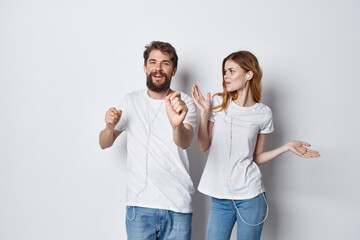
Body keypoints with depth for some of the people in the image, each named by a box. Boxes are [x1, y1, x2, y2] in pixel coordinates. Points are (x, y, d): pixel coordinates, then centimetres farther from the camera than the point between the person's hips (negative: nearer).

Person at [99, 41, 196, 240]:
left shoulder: (185, 103, -2)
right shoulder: (130, 101, 6)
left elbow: (184, 143, -21)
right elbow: (104, 144, 13)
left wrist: (177, 125, -44)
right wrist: (110, 127, -11)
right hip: (139, 204, 1)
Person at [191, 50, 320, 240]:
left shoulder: (263, 114, 1)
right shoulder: (218, 103, 0)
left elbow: (256, 158, 7)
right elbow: (203, 146, 1)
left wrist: (287, 147, -3)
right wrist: (204, 113, -9)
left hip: (250, 196, 0)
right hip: (220, 197, 1)